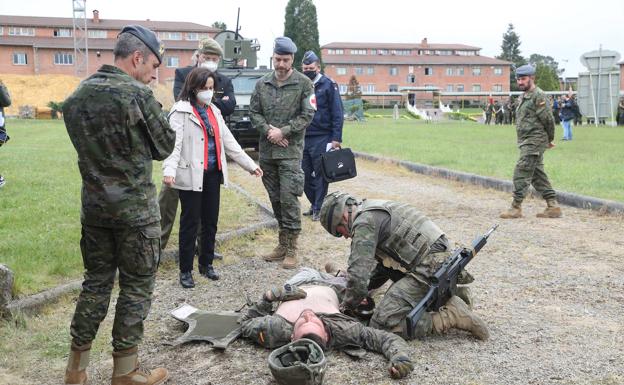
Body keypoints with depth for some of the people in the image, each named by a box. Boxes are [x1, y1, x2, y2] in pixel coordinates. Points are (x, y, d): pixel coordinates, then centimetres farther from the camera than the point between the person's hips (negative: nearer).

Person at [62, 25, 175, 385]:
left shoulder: (77, 96, 5)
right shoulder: (138, 96, -16)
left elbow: (86, 144, 13)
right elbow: (165, 146, -6)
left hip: (94, 206, 6)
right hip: (136, 209, -6)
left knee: (96, 281, 16)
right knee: (136, 287, 7)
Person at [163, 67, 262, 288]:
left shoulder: (214, 111, 15)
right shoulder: (181, 111, -7)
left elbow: (228, 140, 17)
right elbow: (174, 143, -18)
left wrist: (250, 164, 15)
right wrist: (169, 170, -33)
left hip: (213, 173, 6)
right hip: (191, 175, -6)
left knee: (211, 221, 13)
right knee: (190, 222, 1)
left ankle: (206, 263, 29)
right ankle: (186, 270, 13)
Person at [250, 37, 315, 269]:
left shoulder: (303, 84, -2)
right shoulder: (262, 84, 9)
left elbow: (307, 115, -6)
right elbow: (253, 112, 10)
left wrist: (283, 131, -12)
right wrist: (267, 130, -8)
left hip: (290, 151, -4)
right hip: (266, 151, 5)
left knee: (288, 198, -8)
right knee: (275, 199, 11)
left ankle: (291, 249, 1)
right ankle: (283, 244, 22)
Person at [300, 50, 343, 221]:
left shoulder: (328, 85, -3)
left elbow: (337, 114, -6)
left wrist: (336, 138, -12)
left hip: (322, 138, -5)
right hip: (303, 138, 5)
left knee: (320, 174, 0)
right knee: (305, 175, 10)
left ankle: (319, 208, 10)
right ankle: (314, 204, 25)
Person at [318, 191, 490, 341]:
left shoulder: (364, 222, -9)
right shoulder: (377, 212, 23)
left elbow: (358, 274, -15)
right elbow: (382, 266, 29)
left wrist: (347, 305, 1)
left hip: (430, 268, -10)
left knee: (382, 325, -12)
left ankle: (452, 316, -10)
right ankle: (452, 295, 19)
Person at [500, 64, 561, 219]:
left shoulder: (538, 95, -12)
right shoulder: (524, 97, 18)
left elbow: (548, 119, -13)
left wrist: (549, 139, -1)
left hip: (534, 141, -10)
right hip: (527, 142, 10)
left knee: (521, 173, -10)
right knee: (537, 175, 12)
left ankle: (516, 208, -5)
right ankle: (553, 207, 17)